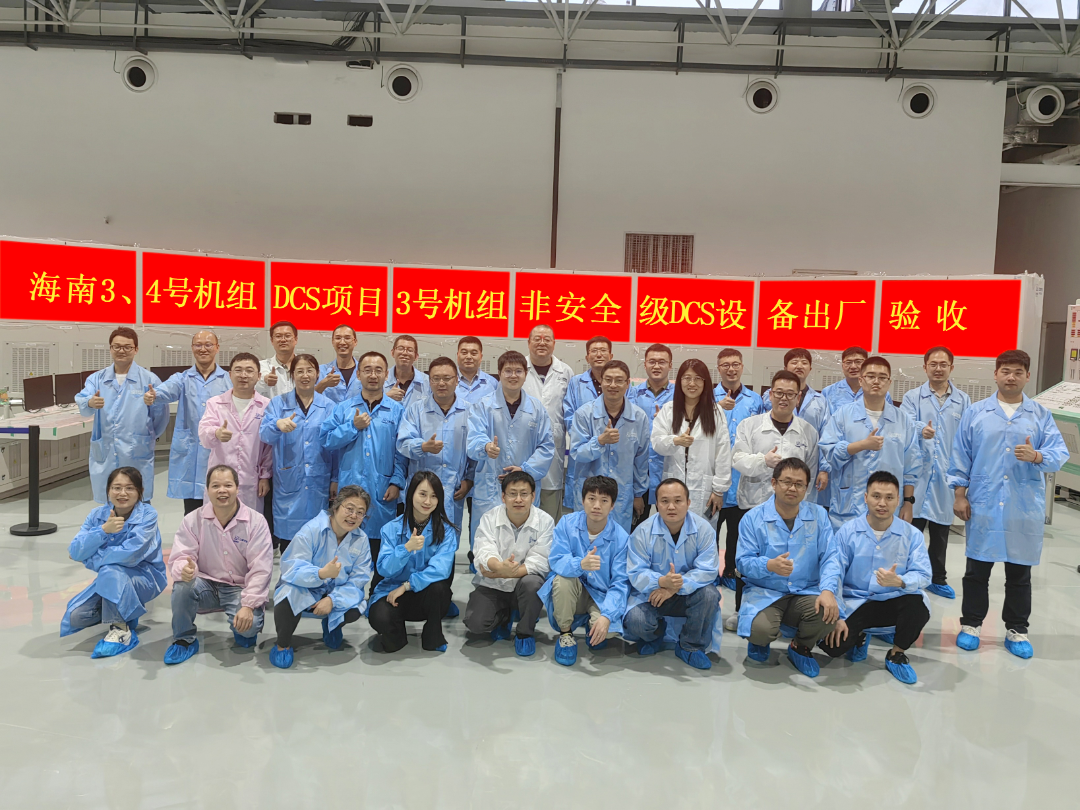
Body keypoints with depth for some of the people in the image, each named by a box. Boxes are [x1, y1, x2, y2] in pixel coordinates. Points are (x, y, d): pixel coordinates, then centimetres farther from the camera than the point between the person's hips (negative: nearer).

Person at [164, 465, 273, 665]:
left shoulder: (256, 521, -10)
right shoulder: (193, 520, -4)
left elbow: (260, 570, -14)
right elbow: (180, 558, -10)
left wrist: (248, 605, -24)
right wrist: (184, 569, -36)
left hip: (241, 589, -2)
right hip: (207, 587, 2)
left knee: (249, 624, -30)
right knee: (183, 584, -30)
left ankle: (245, 631, 11)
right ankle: (184, 639, -7)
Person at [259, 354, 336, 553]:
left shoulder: (329, 407, 8)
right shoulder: (278, 404, 6)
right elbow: (265, 435, -8)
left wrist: (335, 479, 0)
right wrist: (278, 424, -31)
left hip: (319, 484, 1)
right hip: (288, 483, 0)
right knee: (287, 538, 1)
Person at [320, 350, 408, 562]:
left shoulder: (397, 411, 7)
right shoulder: (343, 408, 10)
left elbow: (402, 452, 4)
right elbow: (325, 440, 1)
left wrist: (396, 482, -5)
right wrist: (353, 427, -8)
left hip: (382, 492, -1)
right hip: (349, 488, 1)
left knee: (379, 549, 3)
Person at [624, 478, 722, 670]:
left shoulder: (704, 529, -13)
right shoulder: (643, 532, -14)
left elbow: (707, 570, -19)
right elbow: (636, 574, -17)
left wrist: (675, 587, -32)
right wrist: (662, 581, -39)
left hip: (688, 594, 1)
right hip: (651, 593, -1)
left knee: (709, 594, -31)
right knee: (635, 620, -29)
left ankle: (691, 646, -4)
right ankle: (656, 633, 13)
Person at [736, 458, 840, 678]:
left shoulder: (818, 515, 4)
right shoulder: (753, 518, -3)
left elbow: (829, 557, -2)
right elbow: (743, 561, -8)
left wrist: (828, 590, -21)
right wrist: (770, 565, -30)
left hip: (806, 593, 3)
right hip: (764, 593, -2)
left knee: (828, 616, -29)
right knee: (761, 629, -32)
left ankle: (800, 647, 8)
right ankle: (760, 641, 12)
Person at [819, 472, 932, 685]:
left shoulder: (912, 534, -3)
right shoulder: (847, 531, -5)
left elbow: (923, 575, -13)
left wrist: (899, 582, -35)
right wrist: (836, 617, -17)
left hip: (894, 602, 0)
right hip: (854, 602, 0)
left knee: (918, 606, -33)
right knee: (833, 645, -23)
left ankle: (897, 655, -1)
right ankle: (859, 636, 17)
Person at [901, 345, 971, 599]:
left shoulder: (963, 401, 8)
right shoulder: (913, 397, 3)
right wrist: (921, 429, -36)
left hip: (946, 475, 2)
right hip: (917, 473, -2)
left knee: (941, 532, 13)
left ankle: (937, 579, 27)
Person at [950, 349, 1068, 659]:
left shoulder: (1041, 416, 4)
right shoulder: (975, 413, 3)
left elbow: (1060, 453, -3)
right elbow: (961, 456, 3)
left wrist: (1037, 456, -24)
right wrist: (959, 494, -1)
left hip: (1025, 508, 0)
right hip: (983, 505, 0)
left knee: (1019, 572, 9)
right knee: (977, 570, 8)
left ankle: (1016, 630, 22)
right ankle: (971, 624, 21)